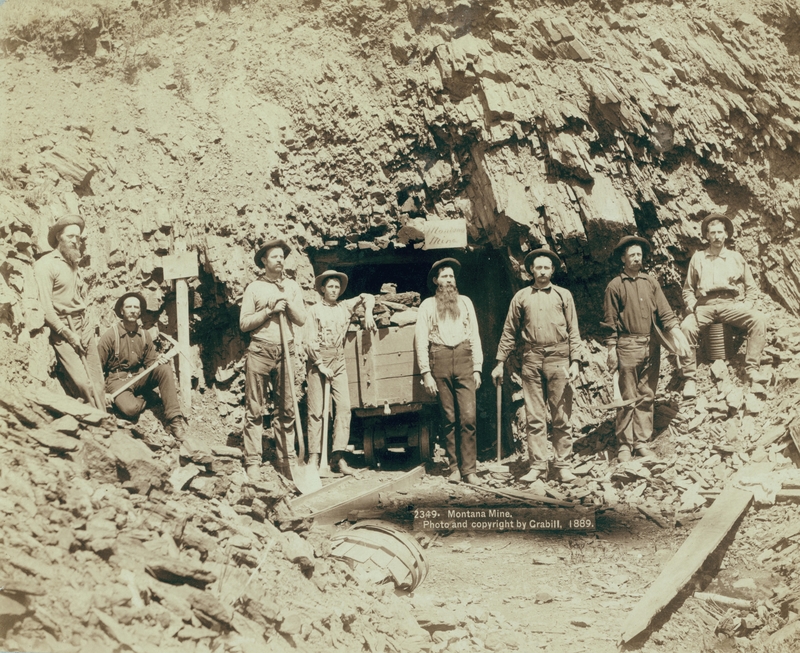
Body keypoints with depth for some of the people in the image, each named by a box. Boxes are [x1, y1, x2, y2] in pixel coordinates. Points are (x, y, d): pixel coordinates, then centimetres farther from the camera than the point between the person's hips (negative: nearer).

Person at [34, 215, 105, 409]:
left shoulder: (75, 263, 16)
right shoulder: (46, 264, -7)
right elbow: (44, 307, -13)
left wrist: (86, 325, 7)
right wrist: (68, 334, -13)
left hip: (84, 327, 7)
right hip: (63, 330, -7)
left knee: (97, 380, 2)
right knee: (82, 382, -13)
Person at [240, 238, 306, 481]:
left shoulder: (292, 286, 15)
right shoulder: (254, 288, 7)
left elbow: (302, 319, 9)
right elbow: (244, 322, 1)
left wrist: (288, 304, -6)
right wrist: (270, 310, -8)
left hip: (285, 351, 3)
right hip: (259, 351, -2)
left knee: (287, 409, 2)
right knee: (254, 409, -2)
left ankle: (286, 459, 9)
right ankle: (252, 462, 0)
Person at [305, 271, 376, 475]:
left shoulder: (345, 307, 13)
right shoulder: (314, 310, 3)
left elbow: (367, 297, 20)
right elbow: (310, 342, -3)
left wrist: (368, 312, 0)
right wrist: (321, 365, -10)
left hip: (338, 361, 3)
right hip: (318, 361, -3)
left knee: (344, 407, -8)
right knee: (316, 410, -4)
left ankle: (338, 456, -7)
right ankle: (314, 457, -1)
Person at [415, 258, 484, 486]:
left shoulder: (465, 302, 15)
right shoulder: (427, 305, 9)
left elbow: (474, 336, 13)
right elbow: (421, 340, 4)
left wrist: (477, 368, 5)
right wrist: (426, 373, -4)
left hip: (463, 359, 1)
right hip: (440, 361, -1)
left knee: (468, 417, -8)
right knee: (449, 418, 3)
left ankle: (469, 470, -6)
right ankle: (454, 467, 11)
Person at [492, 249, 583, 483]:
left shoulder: (563, 295, 10)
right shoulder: (521, 297, 12)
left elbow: (574, 331, 8)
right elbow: (509, 332, 14)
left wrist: (575, 361, -2)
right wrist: (500, 362, 10)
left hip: (558, 358, -1)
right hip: (531, 359, 1)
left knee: (561, 417, 1)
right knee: (534, 417, 1)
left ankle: (563, 464, 8)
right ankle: (537, 465, 6)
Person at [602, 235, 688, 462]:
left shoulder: (651, 282, 11)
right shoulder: (615, 286, 2)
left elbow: (665, 312, 3)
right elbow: (610, 322, 1)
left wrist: (678, 335, -11)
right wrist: (611, 350, -5)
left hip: (651, 345, 4)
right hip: (628, 344, -3)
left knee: (647, 396, 6)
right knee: (627, 397, -2)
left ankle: (642, 441, 13)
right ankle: (624, 445, 4)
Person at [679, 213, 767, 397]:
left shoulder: (736, 258, 19)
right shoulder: (698, 258, 18)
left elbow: (752, 288, 18)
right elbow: (688, 289, 18)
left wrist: (747, 306, -1)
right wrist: (692, 305, -2)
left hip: (731, 304, 1)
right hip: (705, 306, -1)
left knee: (758, 319, -29)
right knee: (686, 327, -32)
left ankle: (752, 369, -28)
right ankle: (689, 378, -25)